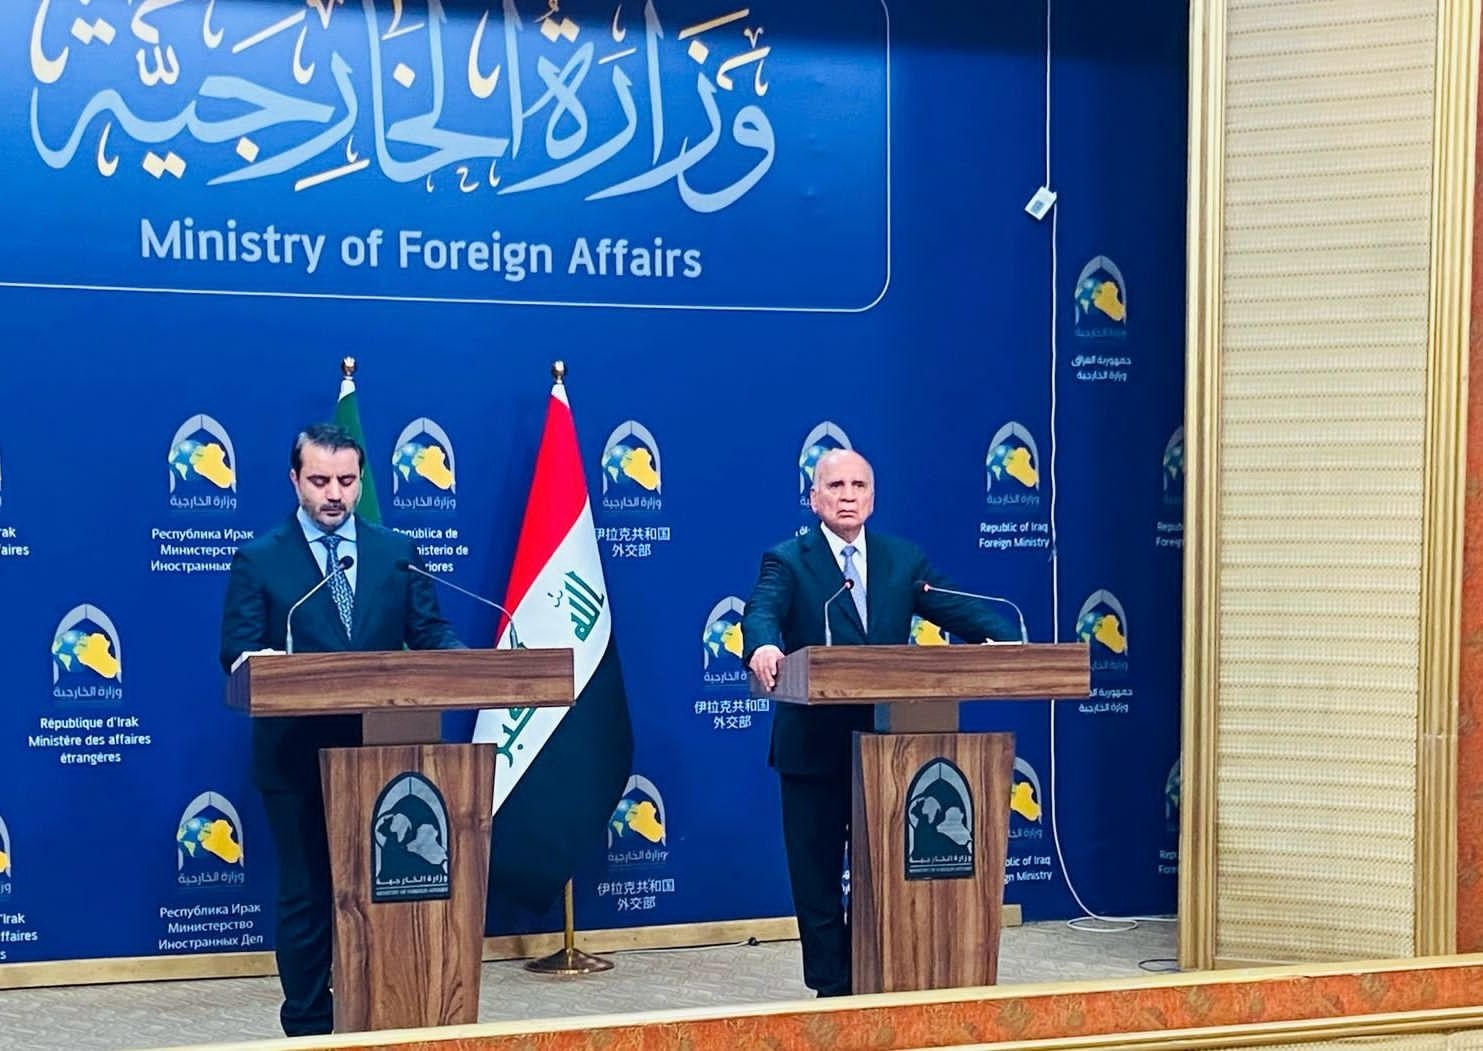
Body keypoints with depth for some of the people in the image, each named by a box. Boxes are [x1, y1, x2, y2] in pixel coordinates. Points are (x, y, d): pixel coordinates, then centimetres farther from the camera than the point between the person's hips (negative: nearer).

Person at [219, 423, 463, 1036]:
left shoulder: (398, 554, 8)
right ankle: (308, 1027, 16)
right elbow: (239, 655, -6)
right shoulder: (259, 560, 0)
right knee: (305, 895, 5)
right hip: (297, 754, -2)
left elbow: (429, 636, 6)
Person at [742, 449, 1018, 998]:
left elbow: (960, 609, -1)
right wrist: (762, 646, -44)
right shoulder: (787, 561, -1)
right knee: (817, 875, 5)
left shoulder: (904, 559, 9)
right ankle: (832, 990, 16)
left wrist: (1007, 638, -21)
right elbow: (762, 611, -20)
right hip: (813, 746, -3)